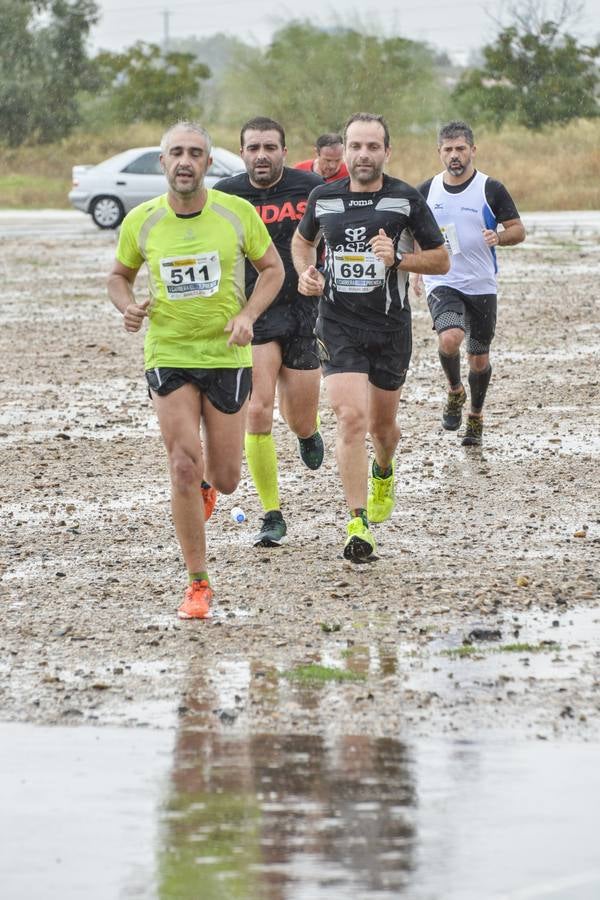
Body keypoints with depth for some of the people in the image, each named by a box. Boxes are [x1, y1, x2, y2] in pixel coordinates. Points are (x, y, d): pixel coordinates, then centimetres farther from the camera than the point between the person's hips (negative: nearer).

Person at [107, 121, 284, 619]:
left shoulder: (238, 214, -8)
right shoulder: (141, 221, -5)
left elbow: (272, 267, 5)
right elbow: (120, 275, 11)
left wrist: (247, 316, -11)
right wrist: (129, 307, -11)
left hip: (227, 356, 1)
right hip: (168, 355, 0)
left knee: (225, 480, 5)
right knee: (183, 467, -12)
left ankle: (204, 480, 45)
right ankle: (198, 583, 0)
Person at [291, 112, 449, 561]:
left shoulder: (407, 200, -4)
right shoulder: (323, 198, 2)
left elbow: (441, 259, 1)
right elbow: (303, 239, 22)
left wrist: (398, 259, -16)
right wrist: (306, 271, 1)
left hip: (391, 326, 0)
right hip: (339, 326, 0)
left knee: (382, 425, 13)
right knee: (351, 418, -18)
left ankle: (383, 472, 51)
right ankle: (358, 524, -18)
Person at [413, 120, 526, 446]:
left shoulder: (491, 189, -4)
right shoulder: (426, 191, 2)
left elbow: (518, 230, 1)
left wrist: (499, 237, -20)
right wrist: (416, 272, 7)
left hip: (481, 285, 0)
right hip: (441, 283, 0)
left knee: (479, 358, 9)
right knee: (450, 339, -26)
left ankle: (475, 416, 33)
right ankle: (455, 392, 2)